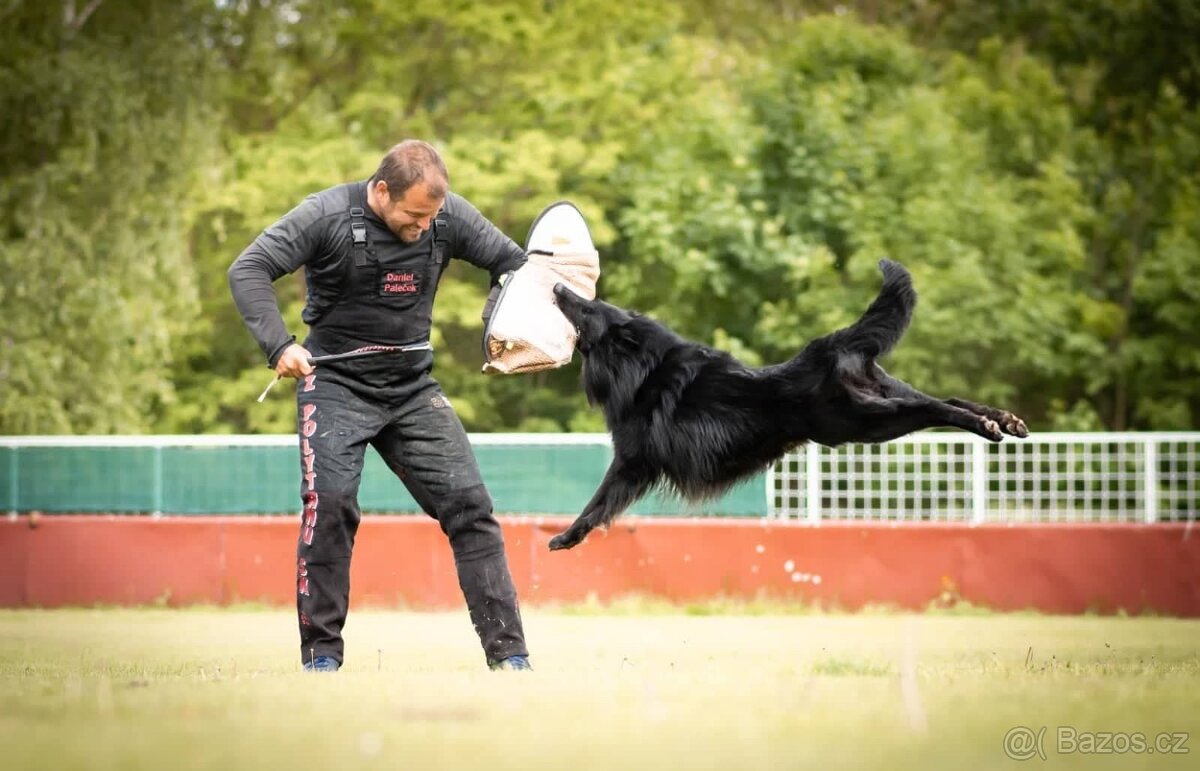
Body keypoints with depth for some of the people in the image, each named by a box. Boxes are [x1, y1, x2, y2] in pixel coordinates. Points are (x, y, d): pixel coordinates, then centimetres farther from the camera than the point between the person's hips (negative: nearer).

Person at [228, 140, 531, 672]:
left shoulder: (449, 216, -5)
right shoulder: (327, 216, -15)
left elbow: (511, 261, 7)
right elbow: (248, 271, -18)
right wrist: (279, 345, -30)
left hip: (414, 389, 3)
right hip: (336, 384, -3)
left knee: (469, 505, -4)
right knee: (329, 503, -19)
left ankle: (508, 652, 1)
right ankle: (322, 653, -6)